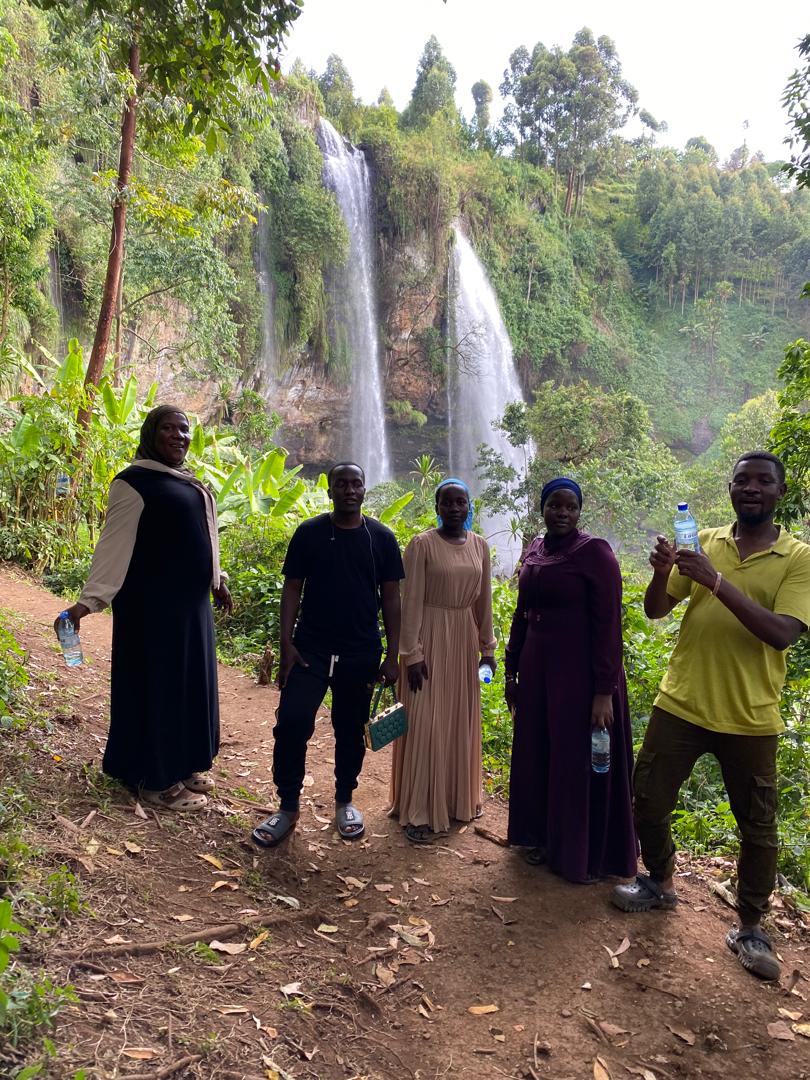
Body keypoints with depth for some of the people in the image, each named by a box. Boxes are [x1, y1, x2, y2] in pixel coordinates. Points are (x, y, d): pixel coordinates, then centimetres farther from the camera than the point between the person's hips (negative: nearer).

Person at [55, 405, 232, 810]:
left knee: (187, 682, 15)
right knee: (156, 684, 0)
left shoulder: (187, 481, 13)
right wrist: (89, 600, -25)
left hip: (190, 601, 9)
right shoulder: (134, 483, -13)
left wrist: (217, 581, 22)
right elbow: (113, 544, -18)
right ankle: (155, 779, 13)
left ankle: (181, 765, 29)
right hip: (154, 603, -9)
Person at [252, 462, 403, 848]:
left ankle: (345, 801, 31)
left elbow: (391, 598, 3)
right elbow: (292, 588, 1)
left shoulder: (381, 538, 1)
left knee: (350, 729, 11)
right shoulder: (308, 533, -1)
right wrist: (286, 643, -7)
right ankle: (288, 806, 9)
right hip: (310, 648, -1)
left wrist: (392, 655, -1)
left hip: (360, 654, 1)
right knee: (291, 722, -9)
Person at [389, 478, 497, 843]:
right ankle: (418, 811, 11)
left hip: (464, 638, 5)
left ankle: (457, 798, 31)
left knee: (461, 719, 14)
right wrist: (411, 654, -15)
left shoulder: (479, 545, 5)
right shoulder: (422, 545, -10)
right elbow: (410, 603, -12)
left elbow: (484, 600, 11)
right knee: (425, 723, 0)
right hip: (429, 637, -5)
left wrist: (487, 646, 12)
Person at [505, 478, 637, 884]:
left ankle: (585, 855, 23)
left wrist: (604, 692, -19)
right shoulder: (535, 550, 7)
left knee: (581, 761, 6)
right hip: (538, 668, 7)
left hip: (581, 672, -6)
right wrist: (512, 669, 14)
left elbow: (608, 624, -15)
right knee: (538, 755, 16)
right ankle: (544, 836, 36)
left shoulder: (595, 552, -13)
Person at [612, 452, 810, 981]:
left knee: (758, 826, 10)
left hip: (750, 718, -2)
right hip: (680, 704, 2)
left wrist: (718, 582, -28)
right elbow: (656, 610, 1)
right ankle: (661, 883, 37)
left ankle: (750, 926, 31)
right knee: (649, 802, 11)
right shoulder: (703, 542, 2)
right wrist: (662, 572, -20)